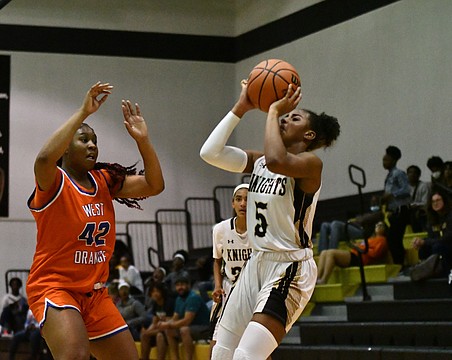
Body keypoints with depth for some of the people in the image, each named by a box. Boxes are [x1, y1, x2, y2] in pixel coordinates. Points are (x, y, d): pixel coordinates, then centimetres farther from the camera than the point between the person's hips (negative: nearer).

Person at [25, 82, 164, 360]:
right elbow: (44, 158, -34)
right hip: (53, 287, -7)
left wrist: (143, 139, -10)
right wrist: (83, 113, -31)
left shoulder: (104, 181, 8)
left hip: (94, 292, 8)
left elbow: (154, 185, 3)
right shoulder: (54, 182, -10)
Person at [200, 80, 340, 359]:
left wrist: (274, 111, -21)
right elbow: (210, 153, -2)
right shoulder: (259, 160, 9)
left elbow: (277, 161, -35)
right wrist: (241, 107, -1)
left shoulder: (311, 163, -12)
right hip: (258, 262, 8)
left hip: (290, 269, -8)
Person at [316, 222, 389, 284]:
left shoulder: (382, 240, 9)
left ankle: (323, 282, -33)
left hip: (359, 258, -9)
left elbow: (374, 253, -8)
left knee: (331, 253, -26)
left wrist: (360, 248, -6)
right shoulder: (372, 238, 35)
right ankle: (317, 279, -20)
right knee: (324, 253, -4)